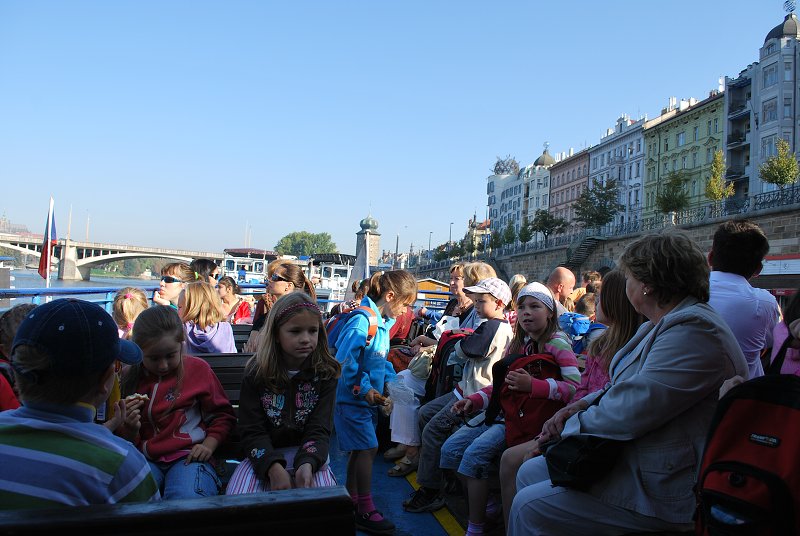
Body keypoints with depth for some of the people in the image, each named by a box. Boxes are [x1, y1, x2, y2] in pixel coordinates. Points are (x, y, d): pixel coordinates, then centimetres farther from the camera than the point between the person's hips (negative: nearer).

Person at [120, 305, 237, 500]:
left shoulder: (198, 369, 5)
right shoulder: (128, 377, 10)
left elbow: (223, 415, 11)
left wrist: (208, 445, -5)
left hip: (187, 455, -2)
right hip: (144, 457, 3)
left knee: (186, 499, -35)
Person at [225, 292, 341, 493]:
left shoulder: (325, 373, -3)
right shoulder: (256, 373, -3)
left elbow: (319, 429, -8)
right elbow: (252, 430, -7)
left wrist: (307, 464, -29)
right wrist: (273, 467, -25)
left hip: (309, 455, 0)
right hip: (264, 455, 1)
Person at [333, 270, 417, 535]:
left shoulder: (383, 321, 8)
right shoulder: (362, 320, -22)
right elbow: (344, 360, -27)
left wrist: (388, 381, 4)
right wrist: (363, 388, -22)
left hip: (367, 397, 9)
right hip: (352, 397, -9)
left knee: (359, 449, 17)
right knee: (368, 448, -6)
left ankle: (352, 501, 32)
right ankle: (365, 512, 6)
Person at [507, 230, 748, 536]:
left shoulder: (694, 330, -24)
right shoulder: (660, 326, 12)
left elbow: (630, 412, -28)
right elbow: (628, 388, 21)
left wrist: (570, 426, -11)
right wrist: (582, 405, 3)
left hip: (664, 488, -10)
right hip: (634, 461, 10)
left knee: (529, 507, -13)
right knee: (530, 472, 9)